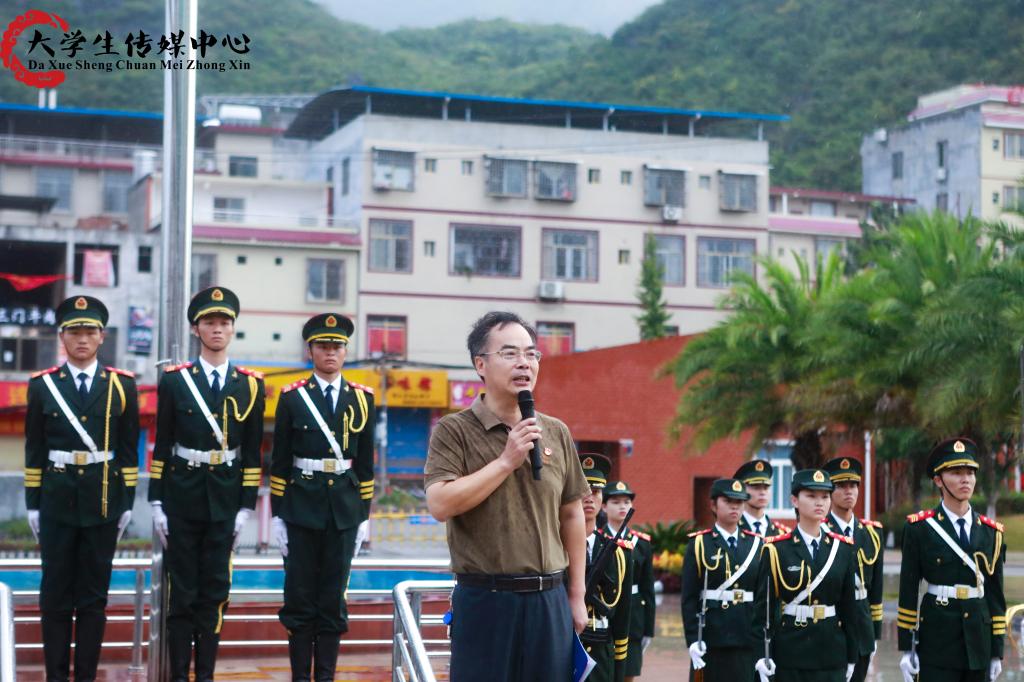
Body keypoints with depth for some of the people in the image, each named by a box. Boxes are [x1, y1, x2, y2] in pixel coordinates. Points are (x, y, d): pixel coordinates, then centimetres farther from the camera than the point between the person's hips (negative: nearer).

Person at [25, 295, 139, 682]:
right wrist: (33, 504, 2)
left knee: (94, 595, 5)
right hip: (57, 501, 0)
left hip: (103, 501, 0)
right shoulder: (43, 385, 3)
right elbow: (34, 450, 5)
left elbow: (129, 450, 5)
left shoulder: (122, 386, 2)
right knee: (56, 594, 3)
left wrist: (127, 503, 1)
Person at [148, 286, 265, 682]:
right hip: (182, 497, -1)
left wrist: (246, 507, 0)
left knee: (214, 592, 5)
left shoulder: (250, 385, 4)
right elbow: (161, 446, 2)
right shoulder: (174, 381, 0)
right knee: (182, 592, 2)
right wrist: (156, 503, -2)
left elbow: (252, 452, 5)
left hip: (225, 500, 1)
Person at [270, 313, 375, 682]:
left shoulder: (362, 399, 7)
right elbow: (279, 461, 1)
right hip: (302, 508, -2)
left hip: (344, 510, 2)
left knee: (333, 598, 5)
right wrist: (277, 514, -3)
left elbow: (365, 463, 9)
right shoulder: (292, 398, 1)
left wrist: (364, 514, 6)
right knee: (300, 597, 2)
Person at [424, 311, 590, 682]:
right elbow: (440, 504, -16)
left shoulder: (557, 433, 10)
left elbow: (571, 515, 15)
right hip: (485, 600, -4)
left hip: (550, 599, 4)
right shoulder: (454, 430, -3)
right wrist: (506, 461, -15)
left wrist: (576, 596, 13)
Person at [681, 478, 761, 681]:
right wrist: (693, 640, -12)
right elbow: (689, 598, -3)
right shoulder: (699, 544, 1)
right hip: (711, 638, -3)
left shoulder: (757, 544, 10)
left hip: (748, 639, 3)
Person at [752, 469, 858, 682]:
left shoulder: (843, 548, 6)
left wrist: (851, 657, 9)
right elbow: (763, 606, -3)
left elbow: (849, 606, 9)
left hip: (832, 651, 3)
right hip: (790, 654, -2)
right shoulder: (776, 549, -3)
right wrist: (762, 656, -9)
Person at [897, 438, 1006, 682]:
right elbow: (908, 591, -2)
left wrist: (997, 651, 7)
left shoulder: (991, 532, 8)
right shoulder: (919, 528, -2)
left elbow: (996, 594, 9)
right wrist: (906, 647, -4)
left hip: (979, 640, 4)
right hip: (937, 641, -4)